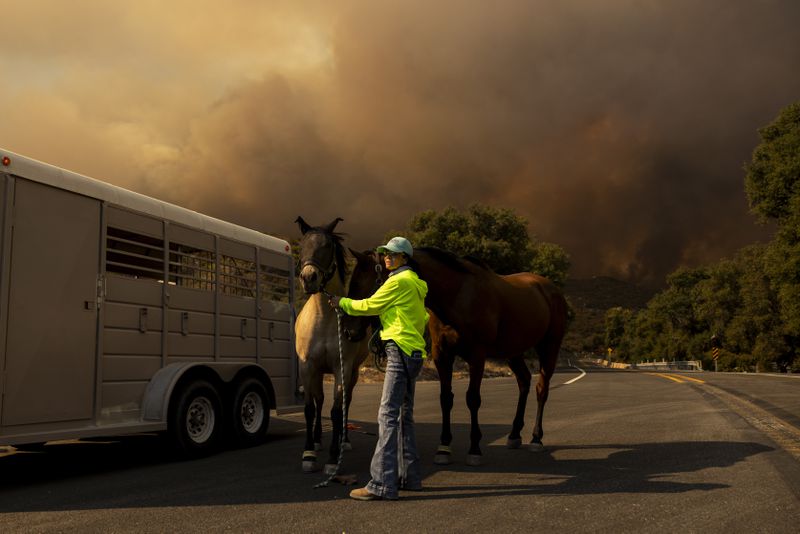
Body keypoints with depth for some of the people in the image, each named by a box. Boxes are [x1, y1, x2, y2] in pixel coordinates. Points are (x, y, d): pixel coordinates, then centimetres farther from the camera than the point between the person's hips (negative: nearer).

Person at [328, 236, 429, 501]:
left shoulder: (399, 280, -8)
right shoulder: (416, 284, 21)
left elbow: (370, 305, -5)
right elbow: (423, 318, 28)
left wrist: (342, 303, 8)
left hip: (400, 352, -11)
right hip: (414, 353, 11)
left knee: (388, 415, -14)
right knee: (404, 415, 15)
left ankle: (382, 484, -17)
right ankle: (410, 476, 21)